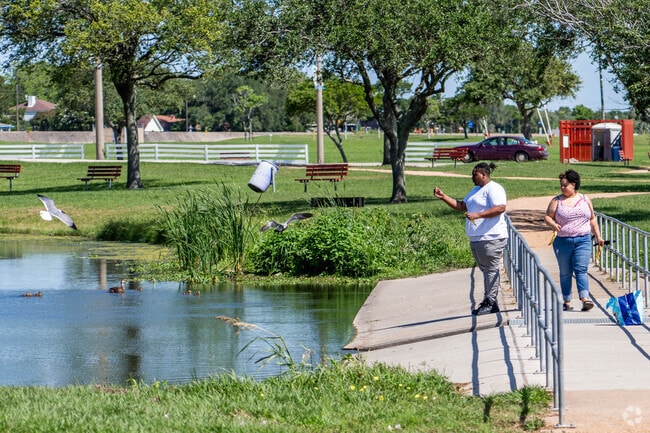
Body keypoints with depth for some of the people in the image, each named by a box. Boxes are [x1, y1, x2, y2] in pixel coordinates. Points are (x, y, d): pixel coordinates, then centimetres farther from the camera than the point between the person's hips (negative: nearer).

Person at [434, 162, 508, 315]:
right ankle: (488, 302, 12)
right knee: (486, 270, 10)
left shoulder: (493, 189, -10)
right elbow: (461, 206, 25)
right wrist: (443, 197, 15)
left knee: (491, 270, -7)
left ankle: (490, 303, -6)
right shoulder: (476, 190, 22)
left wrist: (477, 215, -25)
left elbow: (500, 208, -23)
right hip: (476, 239, 10)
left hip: (490, 239, -10)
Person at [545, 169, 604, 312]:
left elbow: (592, 220, 17)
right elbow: (547, 217, 3)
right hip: (562, 241, 0)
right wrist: (553, 224, -18)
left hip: (583, 241, 0)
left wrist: (598, 236, 14)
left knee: (581, 270, -12)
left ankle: (585, 299, -22)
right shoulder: (556, 201, 6)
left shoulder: (585, 200, 10)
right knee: (565, 273, 4)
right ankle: (567, 302, 9)